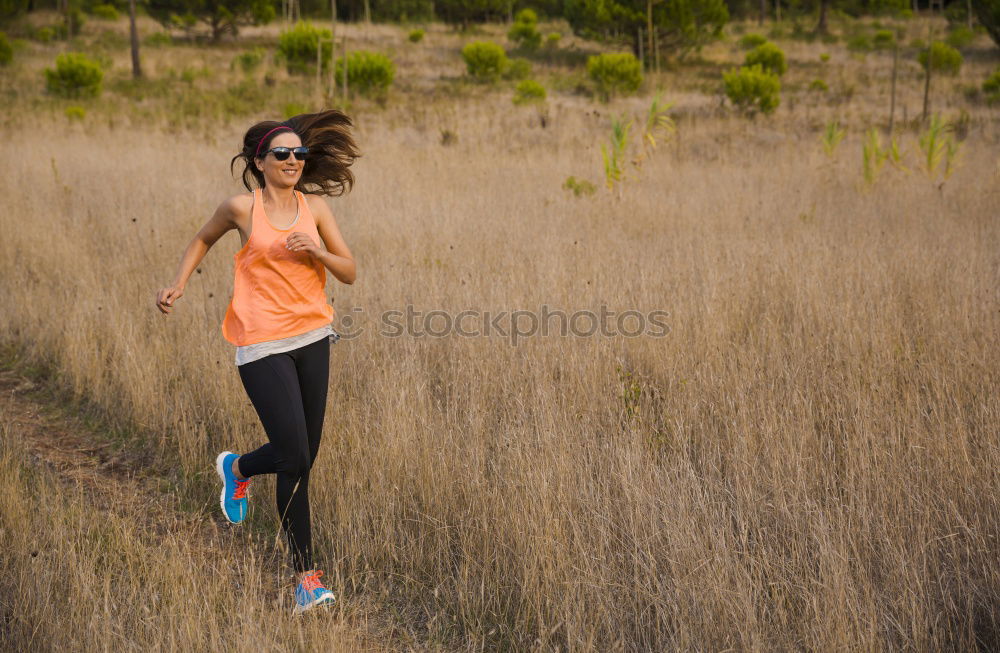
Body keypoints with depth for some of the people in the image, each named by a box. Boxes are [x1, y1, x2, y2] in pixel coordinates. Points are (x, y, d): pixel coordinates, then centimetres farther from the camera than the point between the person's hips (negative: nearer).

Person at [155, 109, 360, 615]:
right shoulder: (242, 208, -3)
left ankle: (237, 469, 44)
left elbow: (349, 272, 5)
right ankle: (306, 574, 2)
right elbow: (203, 239, 16)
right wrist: (178, 284, 5)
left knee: (304, 455, 11)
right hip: (263, 345, -4)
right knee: (295, 458, -10)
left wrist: (317, 251, -12)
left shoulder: (314, 207, 5)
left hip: (312, 338, 5)